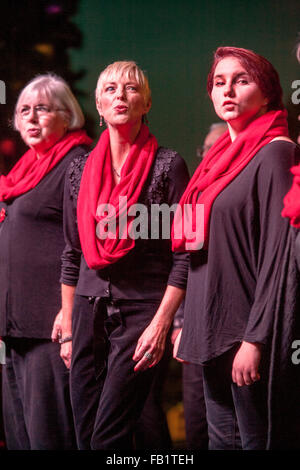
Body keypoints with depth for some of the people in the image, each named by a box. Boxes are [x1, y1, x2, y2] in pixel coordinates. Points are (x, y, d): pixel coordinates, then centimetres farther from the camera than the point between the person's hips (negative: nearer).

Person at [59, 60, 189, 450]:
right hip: (90, 312, 5)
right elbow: (72, 257, 14)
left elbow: (184, 256, -7)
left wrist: (161, 323, -14)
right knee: (85, 434, 6)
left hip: (141, 312, -5)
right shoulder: (80, 170, 10)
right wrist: (68, 330, 12)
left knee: (109, 436, -9)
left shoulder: (167, 166, -4)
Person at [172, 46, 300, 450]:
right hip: (213, 333, 8)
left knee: (257, 439, -3)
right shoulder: (222, 156, 16)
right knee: (222, 440, 11)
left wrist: (255, 339, -20)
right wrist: (186, 325, 15)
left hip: (250, 336, -8)